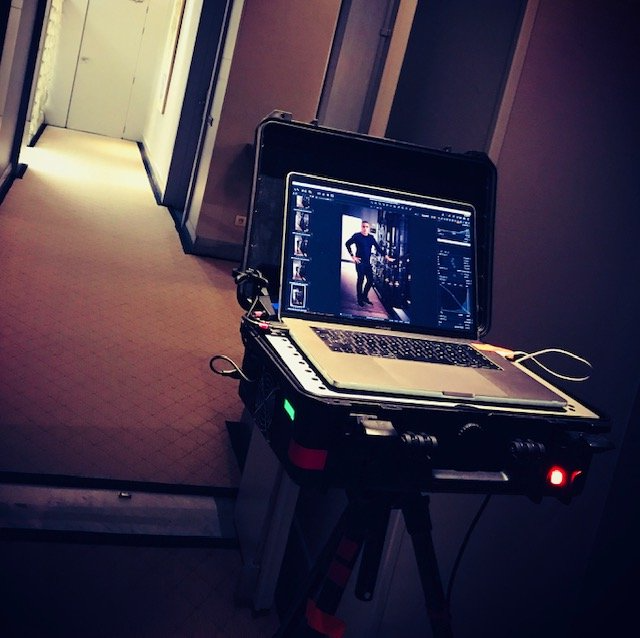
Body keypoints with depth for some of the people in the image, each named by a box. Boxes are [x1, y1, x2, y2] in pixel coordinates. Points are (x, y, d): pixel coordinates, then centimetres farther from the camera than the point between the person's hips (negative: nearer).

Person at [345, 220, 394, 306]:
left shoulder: (371, 237, 9)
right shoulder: (357, 236, -6)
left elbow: (378, 248, 9)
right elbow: (347, 244, -5)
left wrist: (386, 257, 3)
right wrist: (353, 256, -9)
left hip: (368, 262, 5)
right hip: (360, 262, -5)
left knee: (370, 280, 5)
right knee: (360, 279, -3)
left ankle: (365, 296, 22)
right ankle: (360, 299, 7)